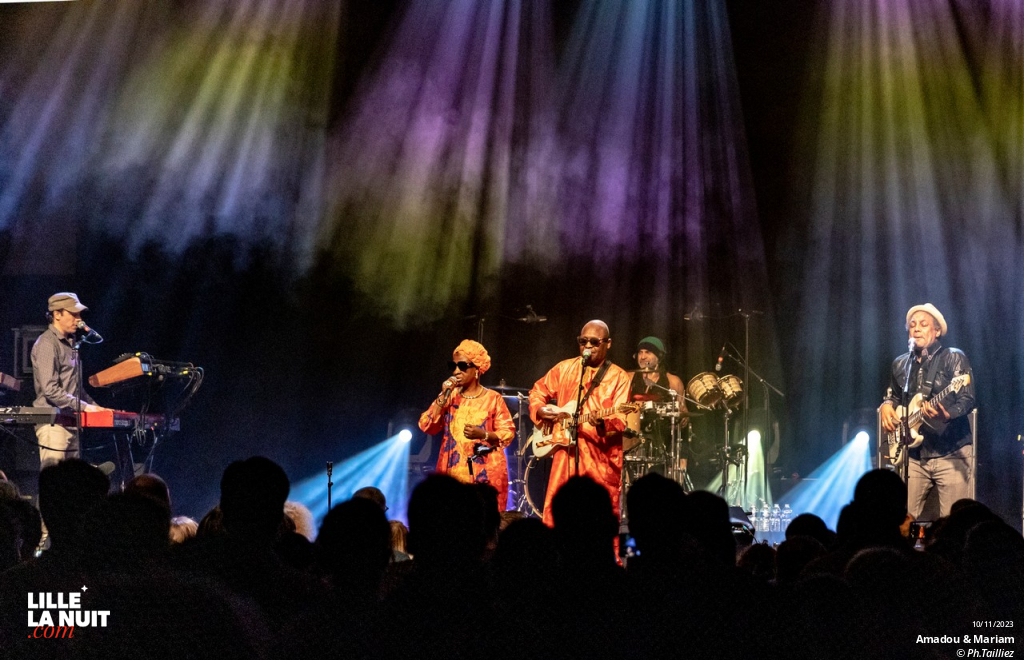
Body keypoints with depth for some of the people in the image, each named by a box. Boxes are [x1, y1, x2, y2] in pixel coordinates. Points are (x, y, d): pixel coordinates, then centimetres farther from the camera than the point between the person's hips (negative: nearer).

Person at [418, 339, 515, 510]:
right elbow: (426, 426, 3)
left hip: (485, 475, -3)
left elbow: (508, 434, -2)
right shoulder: (451, 396, 11)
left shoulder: (492, 398, 1)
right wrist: (443, 397, -5)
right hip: (452, 472, 3)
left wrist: (483, 434, -19)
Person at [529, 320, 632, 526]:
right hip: (566, 456, 3)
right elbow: (537, 392, 22)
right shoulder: (565, 368, 12)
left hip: (602, 459, -3)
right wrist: (541, 411, 2)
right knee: (555, 516, 1)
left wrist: (603, 423, -30)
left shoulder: (619, 377, 0)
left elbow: (620, 419, -10)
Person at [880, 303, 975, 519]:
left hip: (951, 453, -5)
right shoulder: (900, 364, 15)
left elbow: (967, 400, -10)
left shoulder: (954, 358, -1)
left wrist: (945, 414, -29)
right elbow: (893, 396, 28)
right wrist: (887, 406, 4)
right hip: (914, 455, 5)